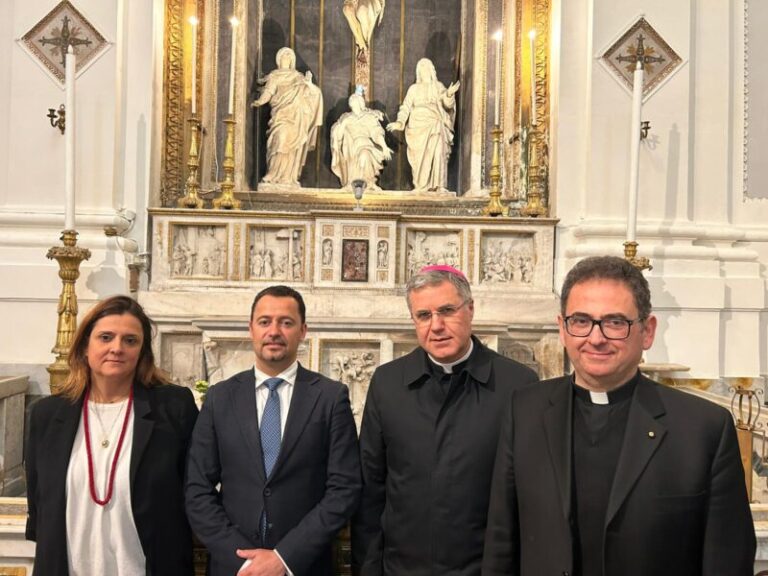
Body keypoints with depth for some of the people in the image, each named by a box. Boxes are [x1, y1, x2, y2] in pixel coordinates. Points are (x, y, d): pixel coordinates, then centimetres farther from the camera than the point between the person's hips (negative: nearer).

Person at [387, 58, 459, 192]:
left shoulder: (439, 87, 15)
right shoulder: (414, 88, 15)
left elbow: (447, 105, 4)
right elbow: (406, 107, 7)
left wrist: (449, 95, -17)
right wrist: (400, 122, -10)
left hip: (435, 126, 0)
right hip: (418, 126, 0)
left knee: (438, 153, -15)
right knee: (419, 156, -6)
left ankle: (438, 185, -18)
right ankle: (421, 186, -2)